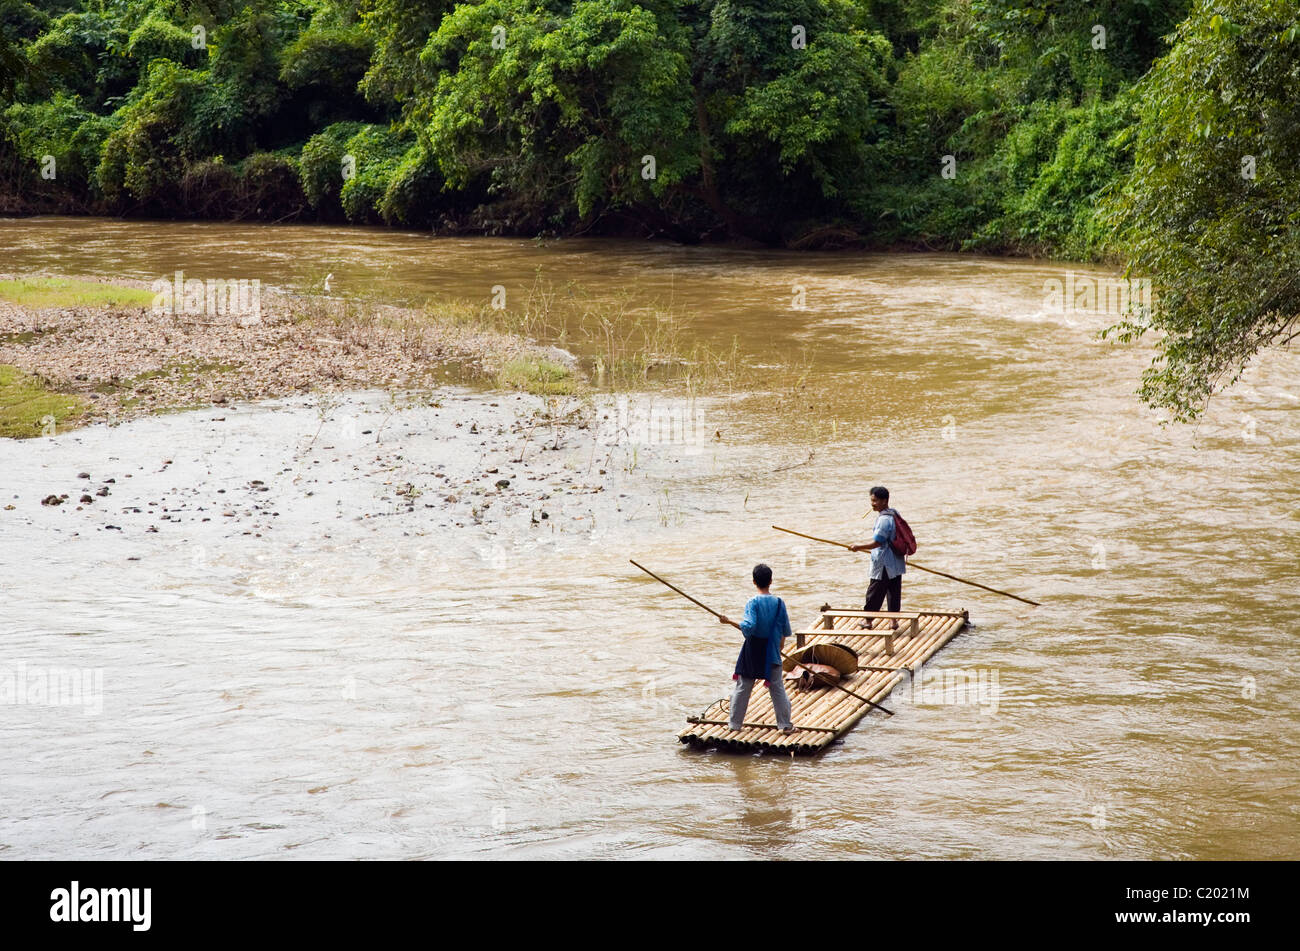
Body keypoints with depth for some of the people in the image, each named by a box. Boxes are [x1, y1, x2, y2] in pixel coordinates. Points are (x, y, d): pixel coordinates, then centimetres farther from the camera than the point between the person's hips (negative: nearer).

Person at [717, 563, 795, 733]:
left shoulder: (753, 602, -14)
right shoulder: (779, 602, -4)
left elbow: (748, 627, -26)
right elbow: (785, 630, 3)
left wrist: (729, 621, -19)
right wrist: (779, 646, 19)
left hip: (752, 652, -2)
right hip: (772, 653, 2)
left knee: (743, 687, 9)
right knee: (777, 688, 9)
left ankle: (735, 723, 16)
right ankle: (785, 724, 11)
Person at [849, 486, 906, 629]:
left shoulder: (884, 519, -22)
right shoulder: (894, 514, 8)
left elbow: (877, 542, -22)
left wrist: (858, 547, -14)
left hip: (883, 565, -9)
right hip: (896, 563, 9)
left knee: (874, 592, 3)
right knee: (894, 592, 11)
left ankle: (868, 620, 11)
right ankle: (894, 621, 16)